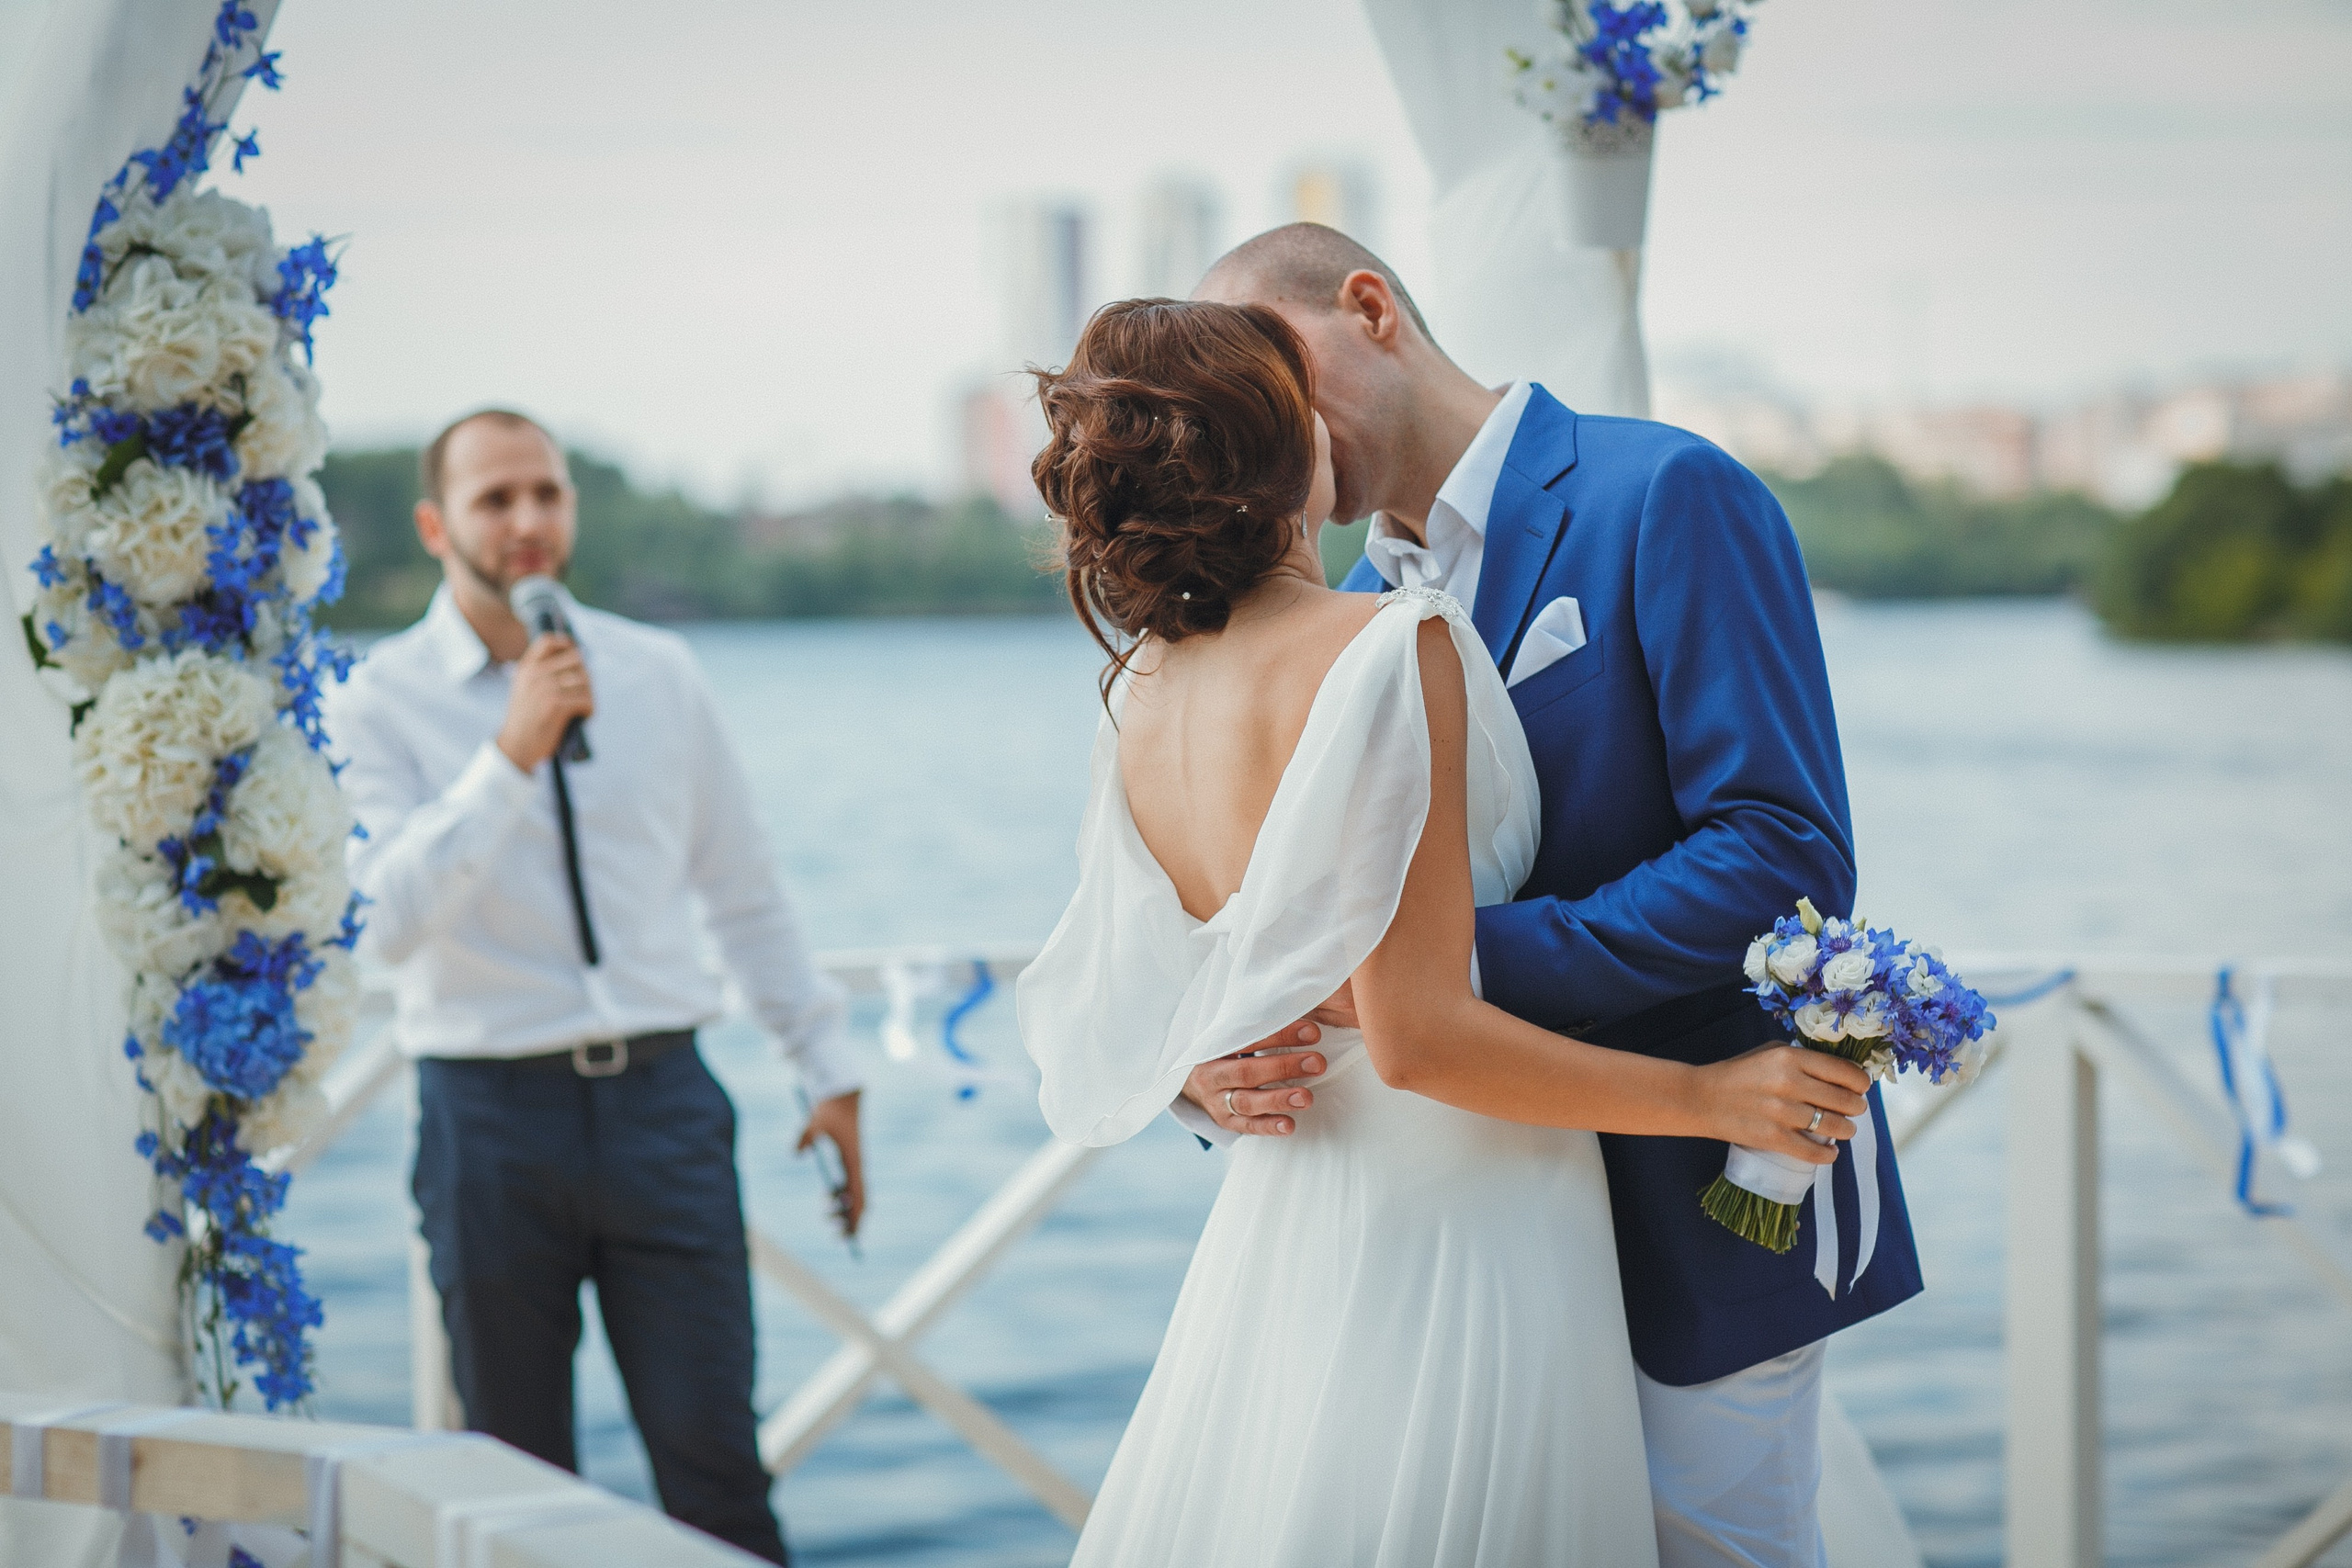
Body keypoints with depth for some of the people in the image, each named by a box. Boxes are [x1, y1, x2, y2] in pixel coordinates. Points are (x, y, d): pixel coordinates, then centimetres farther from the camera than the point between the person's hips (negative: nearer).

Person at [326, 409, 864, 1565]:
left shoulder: (658, 674, 8)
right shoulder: (382, 702, -3)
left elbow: (744, 893, 16)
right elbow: (384, 924, -17)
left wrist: (827, 1069, 15)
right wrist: (511, 755, -24)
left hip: (662, 1099, 2)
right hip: (491, 1110, -2)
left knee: (713, 1457, -3)